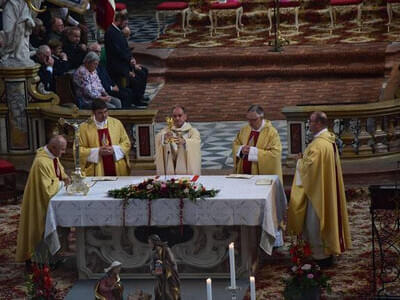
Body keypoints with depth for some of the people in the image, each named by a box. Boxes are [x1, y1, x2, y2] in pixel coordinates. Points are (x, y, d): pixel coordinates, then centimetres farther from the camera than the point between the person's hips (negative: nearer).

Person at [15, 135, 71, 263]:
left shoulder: (53, 156, -1)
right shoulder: (42, 163, -30)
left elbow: (59, 171, 19)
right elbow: (47, 188, -29)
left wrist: (65, 177, -2)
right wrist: (62, 183, -17)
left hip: (51, 201, 9)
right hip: (41, 203, -9)